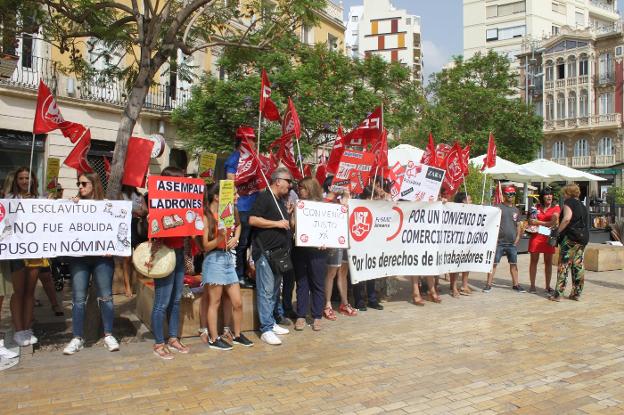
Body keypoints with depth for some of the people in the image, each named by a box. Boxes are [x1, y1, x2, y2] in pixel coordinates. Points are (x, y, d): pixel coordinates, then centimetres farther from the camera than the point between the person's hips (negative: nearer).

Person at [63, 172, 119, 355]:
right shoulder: (75, 203, 8)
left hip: (102, 256, -2)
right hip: (78, 257, 2)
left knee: (105, 296, 4)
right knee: (78, 297, 3)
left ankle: (108, 335, 15)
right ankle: (77, 338, 12)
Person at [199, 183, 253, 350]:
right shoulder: (206, 217, -9)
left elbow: (238, 225, 30)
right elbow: (206, 246, -11)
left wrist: (235, 238, 11)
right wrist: (220, 239, -29)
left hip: (228, 258, 7)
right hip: (214, 260, -7)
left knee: (237, 303, 10)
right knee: (214, 302, 3)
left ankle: (237, 335, 25)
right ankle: (213, 339, 15)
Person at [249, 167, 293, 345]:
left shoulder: (281, 201, 19)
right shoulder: (264, 197, -8)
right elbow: (252, 220, -20)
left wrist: (289, 215, 12)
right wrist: (277, 223, -17)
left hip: (279, 253, 9)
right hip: (265, 252, -9)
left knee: (274, 290, 15)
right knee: (266, 291, -7)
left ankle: (271, 323, 25)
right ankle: (266, 329, -3)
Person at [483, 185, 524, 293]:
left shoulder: (516, 210, 13)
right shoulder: (498, 208, -1)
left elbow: (518, 226, 17)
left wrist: (517, 238, 5)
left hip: (512, 243, 4)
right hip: (499, 242, -4)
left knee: (514, 264, 10)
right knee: (494, 263, -2)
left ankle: (515, 284, 21)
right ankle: (489, 284, 3)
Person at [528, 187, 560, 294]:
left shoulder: (556, 208, 2)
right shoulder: (537, 207, 9)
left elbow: (553, 223, -9)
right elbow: (530, 221, 9)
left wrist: (538, 222, -10)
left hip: (548, 237, -1)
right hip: (536, 236, 1)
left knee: (548, 262, 4)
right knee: (534, 260, 3)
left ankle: (548, 286, 13)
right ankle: (532, 285, 9)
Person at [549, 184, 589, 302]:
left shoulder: (569, 202, -4)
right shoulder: (582, 206, 20)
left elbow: (567, 218, -19)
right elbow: (586, 223, 18)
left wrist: (557, 231, -13)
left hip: (571, 237, -8)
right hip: (583, 238, 8)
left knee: (564, 265, -6)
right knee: (578, 265, 10)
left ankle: (558, 294, -5)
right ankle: (576, 293, 13)